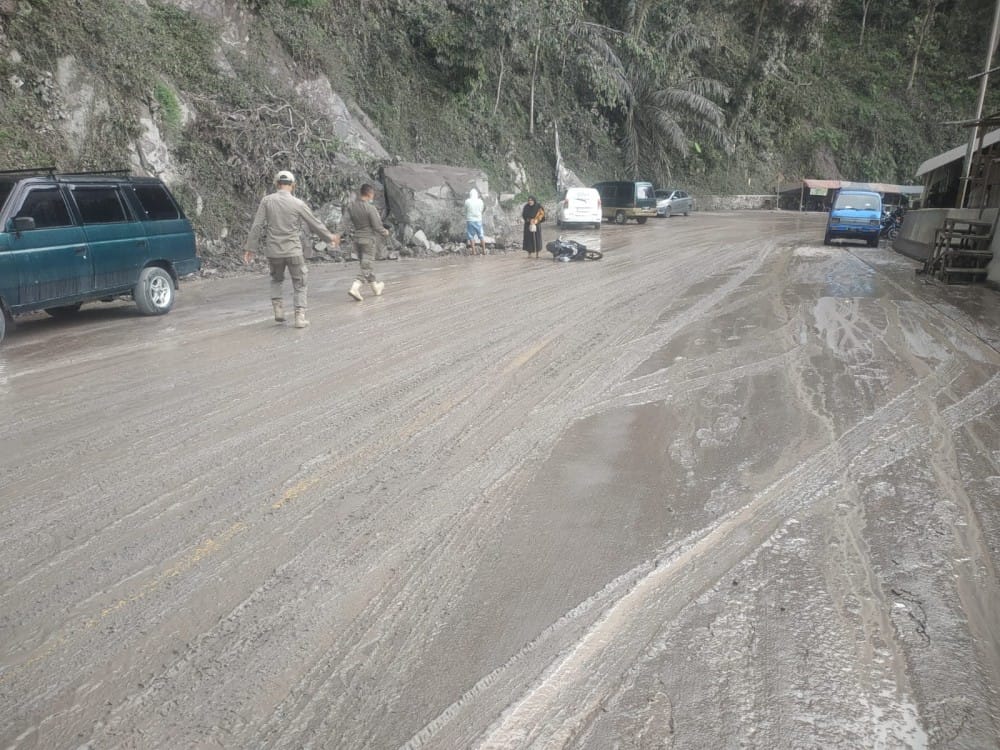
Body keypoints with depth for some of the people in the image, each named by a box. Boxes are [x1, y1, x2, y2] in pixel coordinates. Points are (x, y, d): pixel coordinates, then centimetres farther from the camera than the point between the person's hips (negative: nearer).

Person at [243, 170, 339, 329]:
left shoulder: (266, 200, -4)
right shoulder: (298, 204, -7)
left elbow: (256, 226, -6)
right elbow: (315, 224, 2)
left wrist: (250, 248, 1)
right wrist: (330, 237, 18)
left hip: (273, 251, 2)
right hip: (293, 250, -2)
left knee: (276, 280, 25)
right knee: (299, 284, 11)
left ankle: (278, 309, 11)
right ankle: (300, 317, 3)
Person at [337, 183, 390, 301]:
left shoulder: (351, 205, -1)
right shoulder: (370, 208, -18)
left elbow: (344, 221, -5)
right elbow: (377, 226, -14)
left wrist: (338, 234, -4)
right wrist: (385, 232, 3)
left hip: (357, 238, 7)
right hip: (368, 239, -7)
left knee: (366, 264, 18)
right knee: (365, 265, -3)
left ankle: (376, 286, 32)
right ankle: (355, 287, -17)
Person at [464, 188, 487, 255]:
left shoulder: (467, 201, -7)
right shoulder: (480, 201, -2)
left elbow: (466, 210, 4)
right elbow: (482, 209, 7)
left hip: (470, 220, -2)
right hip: (478, 220, 2)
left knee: (471, 236, 4)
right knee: (481, 235, 10)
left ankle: (473, 251, 0)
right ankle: (484, 250, 11)